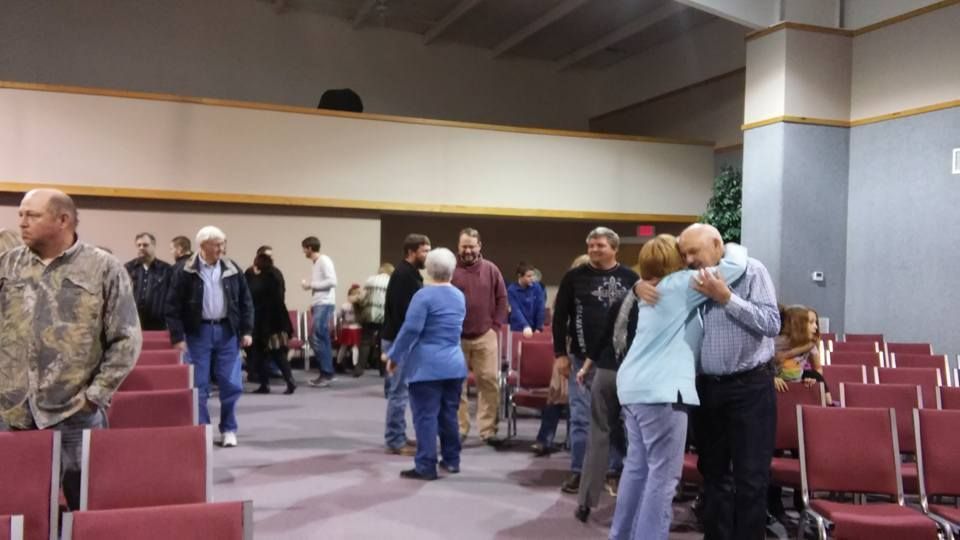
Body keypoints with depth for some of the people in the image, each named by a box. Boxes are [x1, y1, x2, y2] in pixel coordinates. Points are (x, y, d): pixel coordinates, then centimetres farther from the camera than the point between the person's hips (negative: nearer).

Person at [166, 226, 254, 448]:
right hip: (198, 333, -2)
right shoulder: (185, 271, -5)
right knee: (199, 385, 2)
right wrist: (177, 336, -9)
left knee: (231, 384, 2)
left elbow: (246, 302, 10)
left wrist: (246, 330, 3)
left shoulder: (232, 269, 5)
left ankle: (228, 430, 15)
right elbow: (173, 306, -4)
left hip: (227, 332, 2)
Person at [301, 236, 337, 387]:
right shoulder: (316, 262, 19)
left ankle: (327, 374, -7)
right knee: (315, 339, 9)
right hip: (318, 305, 10)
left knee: (318, 339, -11)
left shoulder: (324, 260, -9)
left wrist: (311, 284, -13)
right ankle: (325, 373, 13)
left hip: (324, 304, -10)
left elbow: (332, 281, -18)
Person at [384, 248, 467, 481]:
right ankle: (451, 460, 22)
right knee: (449, 413, 15)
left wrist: (394, 356, -7)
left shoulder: (424, 295, -11)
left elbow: (410, 329, -16)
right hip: (454, 365, 6)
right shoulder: (459, 297, 11)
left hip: (427, 366, -6)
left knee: (426, 416, -2)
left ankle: (426, 467, -1)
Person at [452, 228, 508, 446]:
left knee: (490, 382, 0)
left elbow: (501, 299, 7)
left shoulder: (491, 270, 3)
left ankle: (488, 430, 9)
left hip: (485, 337, 1)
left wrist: (496, 326, 1)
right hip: (456, 338, -1)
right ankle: (459, 429, 17)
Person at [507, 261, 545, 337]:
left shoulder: (537, 287, -4)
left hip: (533, 329, 2)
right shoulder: (512, 290, -11)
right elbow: (515, 310, -21)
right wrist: (525, 326, -34)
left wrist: (539, 328, -7)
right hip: (517, 329, -2)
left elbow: (540, 308, -3)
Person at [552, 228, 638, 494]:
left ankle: (616, 469, 21)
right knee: (581, 418, 4)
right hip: (583, 359, -1)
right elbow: (560, 317, 2)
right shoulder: (574, 277, 1)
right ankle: (578, 470, 13)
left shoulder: (630, 279, 2)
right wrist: (560, 354, -4)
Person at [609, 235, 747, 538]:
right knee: (663, 474, -4)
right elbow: (736, 264, -7)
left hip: (635, 386, 9)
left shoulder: (653, 290, 18)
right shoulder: (680, 285, -7)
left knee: (638, 467, 15)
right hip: (659, 390, -9)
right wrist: (731, 247, 12)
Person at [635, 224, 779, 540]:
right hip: (707, 387, 5)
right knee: (713, 472, 15)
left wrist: (726, 298, -19)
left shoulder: (751, 271, -6)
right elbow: (660, 283, 20)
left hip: (750, 387, -5)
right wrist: (641, 286, -3)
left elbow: (772, 324, -14)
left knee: (750, 477, 0)